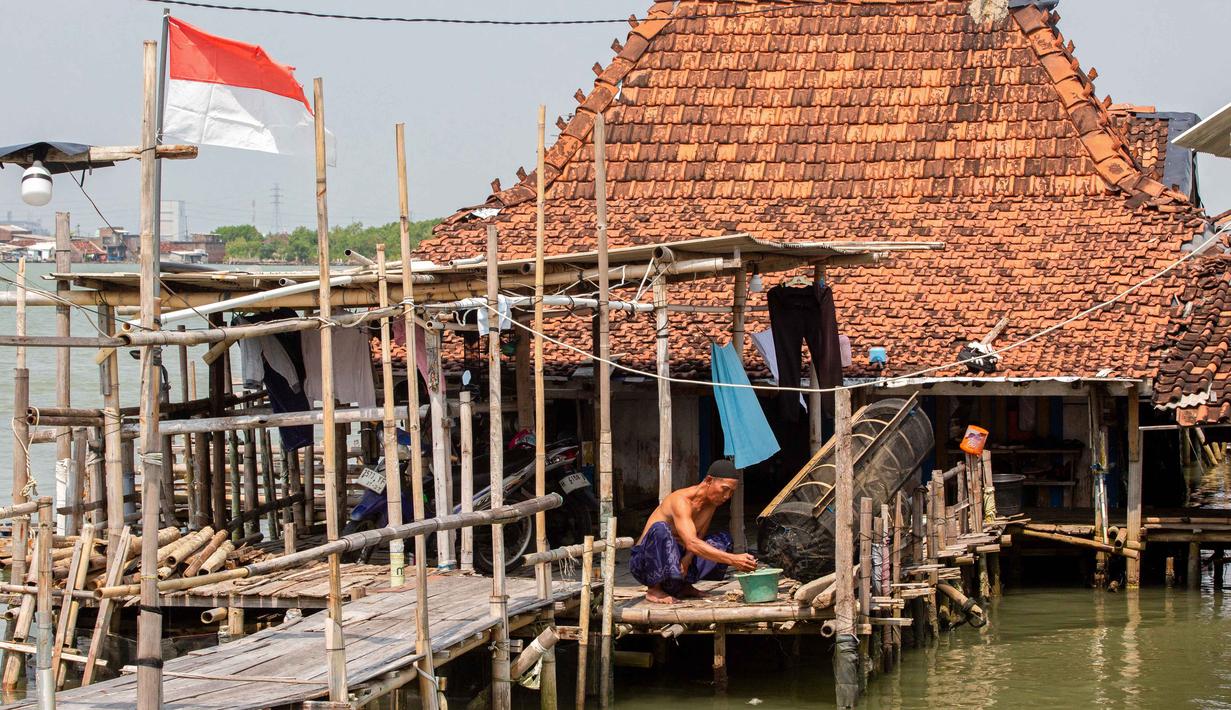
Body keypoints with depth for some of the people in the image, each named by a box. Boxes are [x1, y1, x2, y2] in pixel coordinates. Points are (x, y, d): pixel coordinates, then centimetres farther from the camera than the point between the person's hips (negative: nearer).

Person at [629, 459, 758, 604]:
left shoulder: (712, 502, 1)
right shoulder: (681, 500, -26)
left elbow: (699, 538, 4)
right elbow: (691, 543, -38)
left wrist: (687, 559, -20)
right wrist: (732, 560, -45)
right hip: (644, 563, -7)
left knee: (723, 541, -1)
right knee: (661, 528, -37)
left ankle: (683, 586, 3)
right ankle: (654, 589, -19)